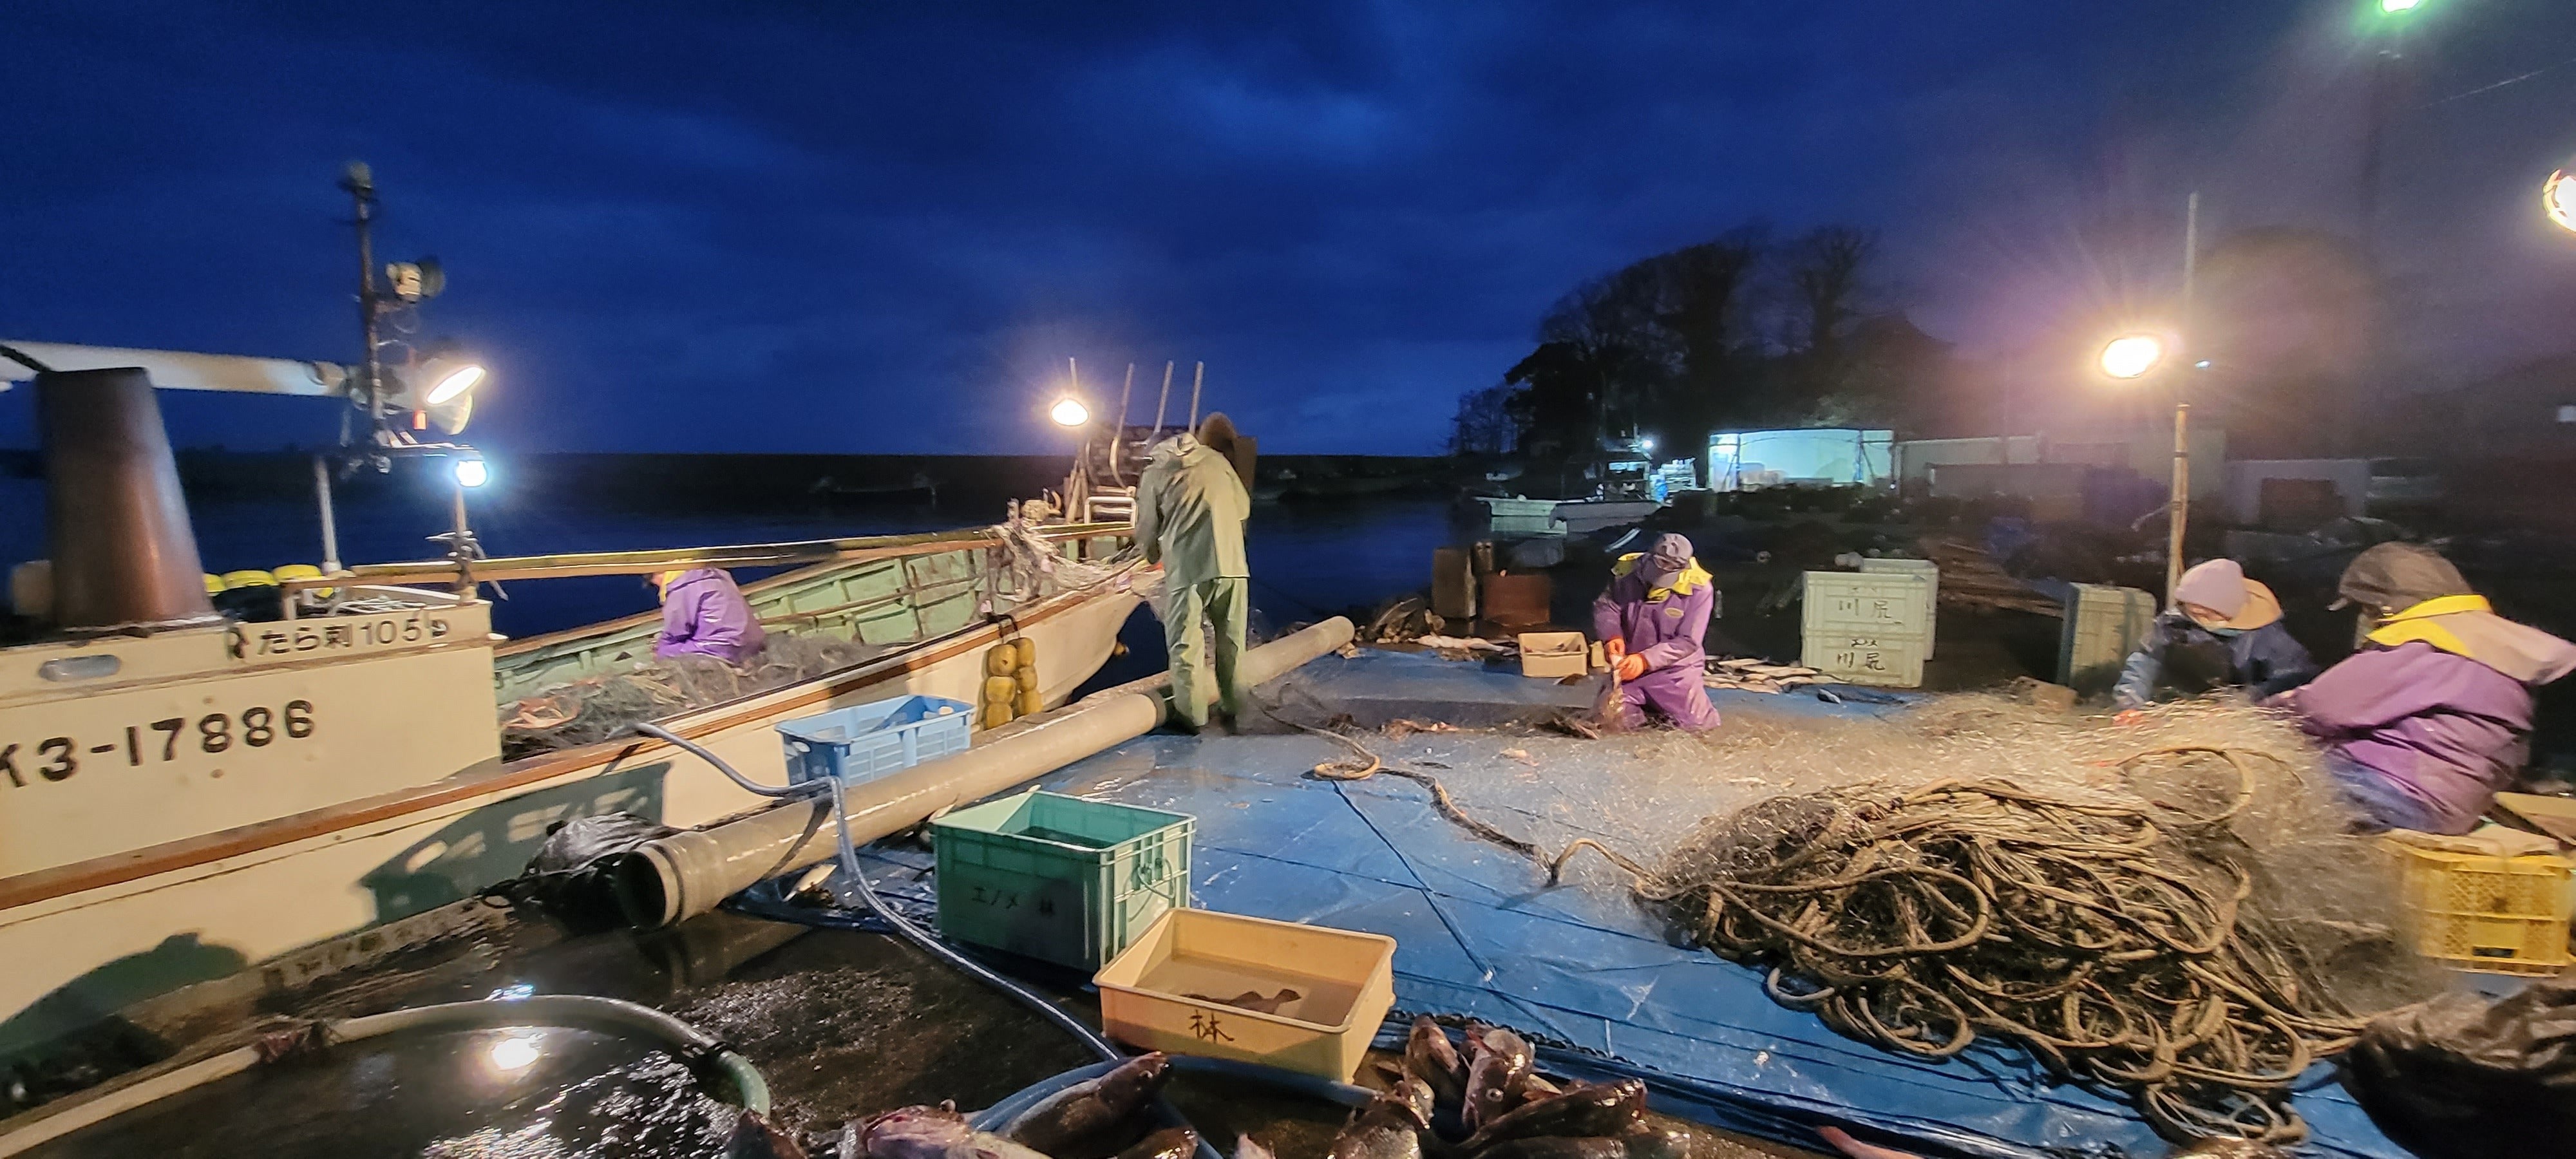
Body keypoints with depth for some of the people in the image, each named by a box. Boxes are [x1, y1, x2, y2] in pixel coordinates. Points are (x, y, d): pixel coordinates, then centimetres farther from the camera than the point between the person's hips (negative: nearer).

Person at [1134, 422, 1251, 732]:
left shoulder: (1155, 473, 10)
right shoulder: (1216, 459, 17)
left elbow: (1146, 530, 11)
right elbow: (1244, 506, 19)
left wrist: (1153, 553, 31)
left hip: (1187, 567, -3)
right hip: (1232, 564, 3)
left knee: (1185, 643, 6)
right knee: (1231, 640, 15)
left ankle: (1191, 715, 9)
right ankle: (1232, 706, 23)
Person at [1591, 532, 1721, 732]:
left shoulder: (1698, 588, -20)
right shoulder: (1627, 570, -14)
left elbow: (1687, 642, -19)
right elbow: (1605, 606, -4)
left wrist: (1645, 660, -30)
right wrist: (1612, 636, -25)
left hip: (1675, 669, -2)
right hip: (1630, 666, 2)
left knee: (1697, 724, -11)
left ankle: (1660, 705, 23)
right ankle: (1643, 704, 27)